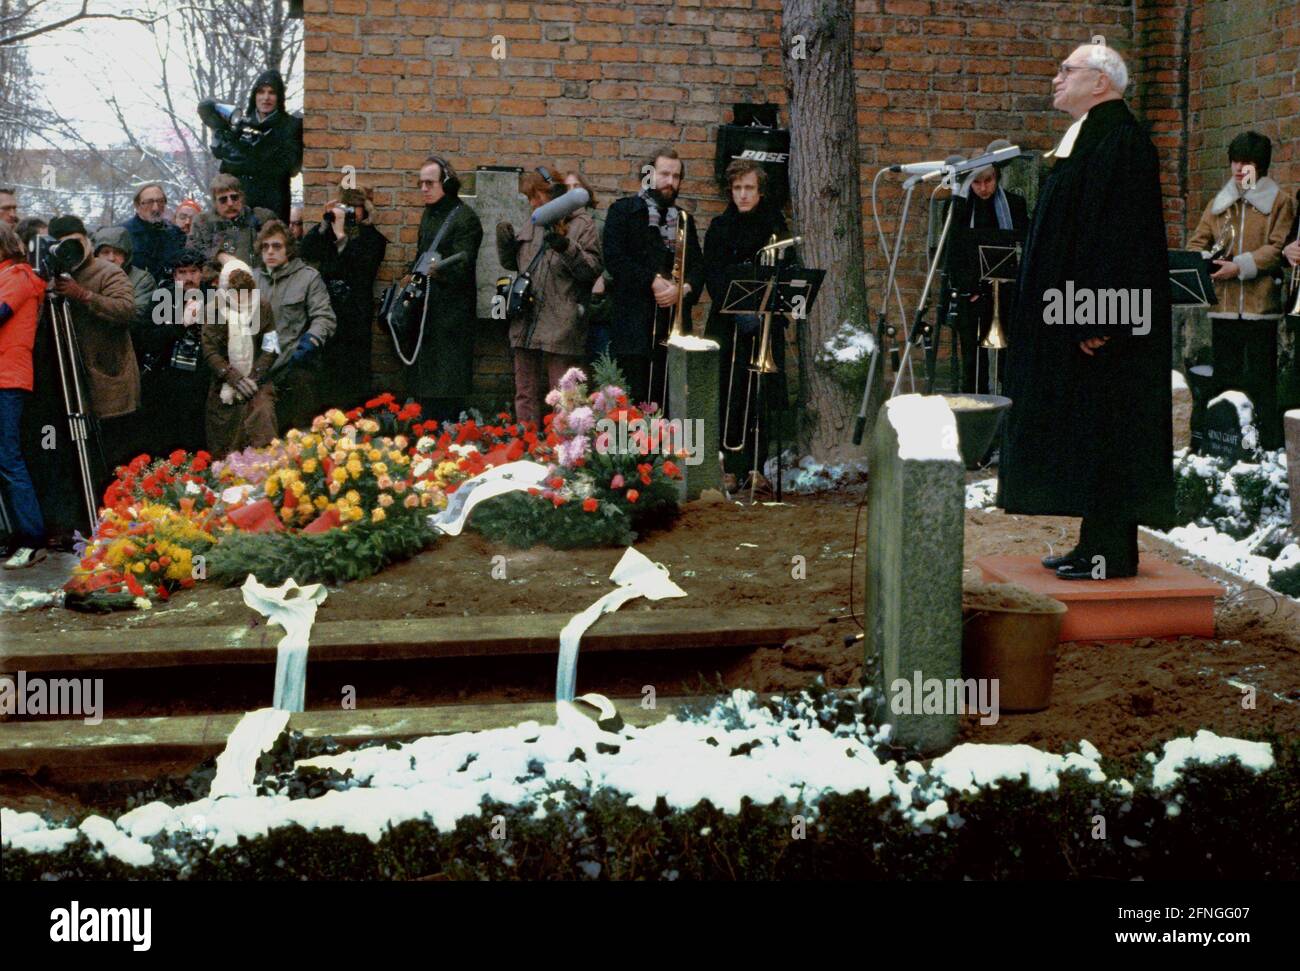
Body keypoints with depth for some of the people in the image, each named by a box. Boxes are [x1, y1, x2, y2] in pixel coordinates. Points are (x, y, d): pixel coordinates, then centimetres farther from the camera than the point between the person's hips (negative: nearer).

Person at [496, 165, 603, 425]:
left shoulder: (581, 225, -4)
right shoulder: (531, 225, 16)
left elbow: (592, 271, -11)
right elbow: (511, 263, 26)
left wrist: (565, 246, -22)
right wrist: (505, 242, 6)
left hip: (561, 332, -7)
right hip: (526, 328, 7)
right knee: (526, 395, 13)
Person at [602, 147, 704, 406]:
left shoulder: (683, 219, 21)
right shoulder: (623, 210, 6)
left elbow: (698, 265, 15)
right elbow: (614, 258, -7)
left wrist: (685, 288, -7)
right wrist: (653, 282, -14)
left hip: (674, 325, 4)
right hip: (634, 322, -4)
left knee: (666, 402, 1)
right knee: (634, 400, -7)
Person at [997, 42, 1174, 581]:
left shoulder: (1120, 140, -14)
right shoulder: (1085, 138, 18)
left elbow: (1122, 233, -21)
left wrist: (1098, 319, -25)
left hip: (1103, 320, -10)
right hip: (1081, 317, 10)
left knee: (1103, 431, -6)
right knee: (1085, 435, 11)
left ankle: (1112, 553, -1)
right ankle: (1097, 544, 18)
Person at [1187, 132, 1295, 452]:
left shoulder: (1278, 201, 2)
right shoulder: (1219, 203, 16)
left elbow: (1279, 248, -7)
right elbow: (1198, 241, 11)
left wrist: (1241, 266, -19)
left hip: (1260, 305, -4)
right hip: (1223, 306, 5)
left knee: (1262, 382, -3)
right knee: (1224, 378, 9)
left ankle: (1272, 447, 3)